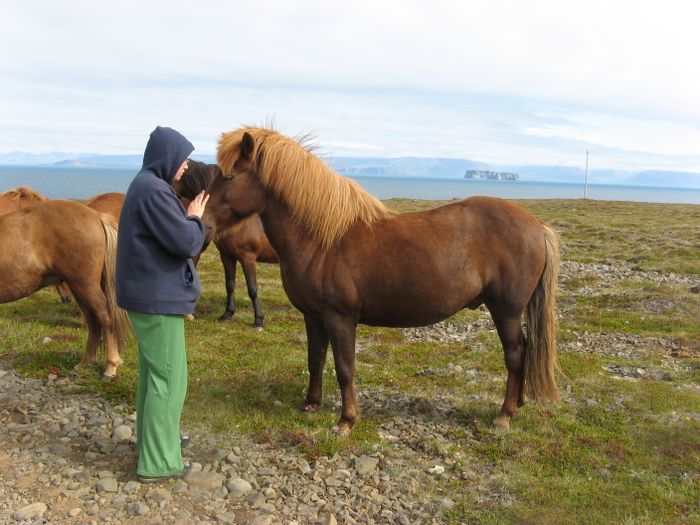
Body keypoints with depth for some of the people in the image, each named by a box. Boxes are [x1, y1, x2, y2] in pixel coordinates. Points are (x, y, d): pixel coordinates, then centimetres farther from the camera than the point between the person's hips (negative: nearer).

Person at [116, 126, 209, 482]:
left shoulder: (146, 186, 13)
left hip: (148, 295, 11)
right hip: (159, 298, -11)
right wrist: (195, 217, -5)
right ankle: (157, 462, 6)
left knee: (153, 371, 22)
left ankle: (151, 438, 38)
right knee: (170, 378, -3)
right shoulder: (154, 190, -19)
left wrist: (188, 217, 5)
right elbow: (185, 241, -22)